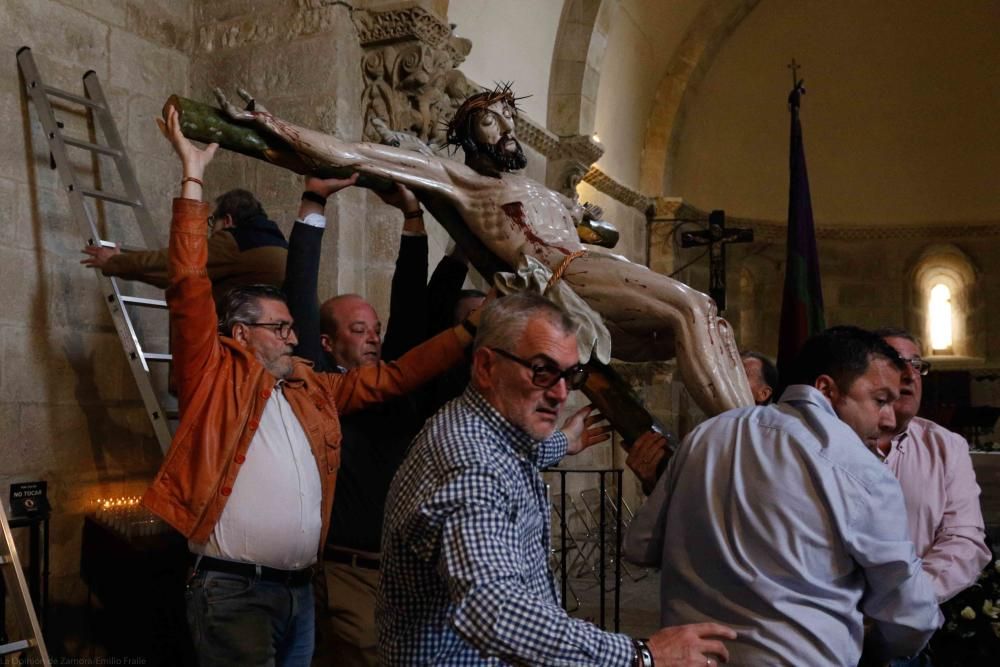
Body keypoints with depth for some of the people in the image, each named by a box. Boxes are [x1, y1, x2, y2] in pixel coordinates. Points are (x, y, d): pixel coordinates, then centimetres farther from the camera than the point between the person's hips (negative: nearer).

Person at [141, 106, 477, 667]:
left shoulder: (315, 390, 14)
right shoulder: (216, 375, -1)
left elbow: (394, 377, 17)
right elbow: (191, 286, -9)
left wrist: (468, 332, 12)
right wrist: (193, 177, -10)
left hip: (301, 589, 6)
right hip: (234, 591, -6)